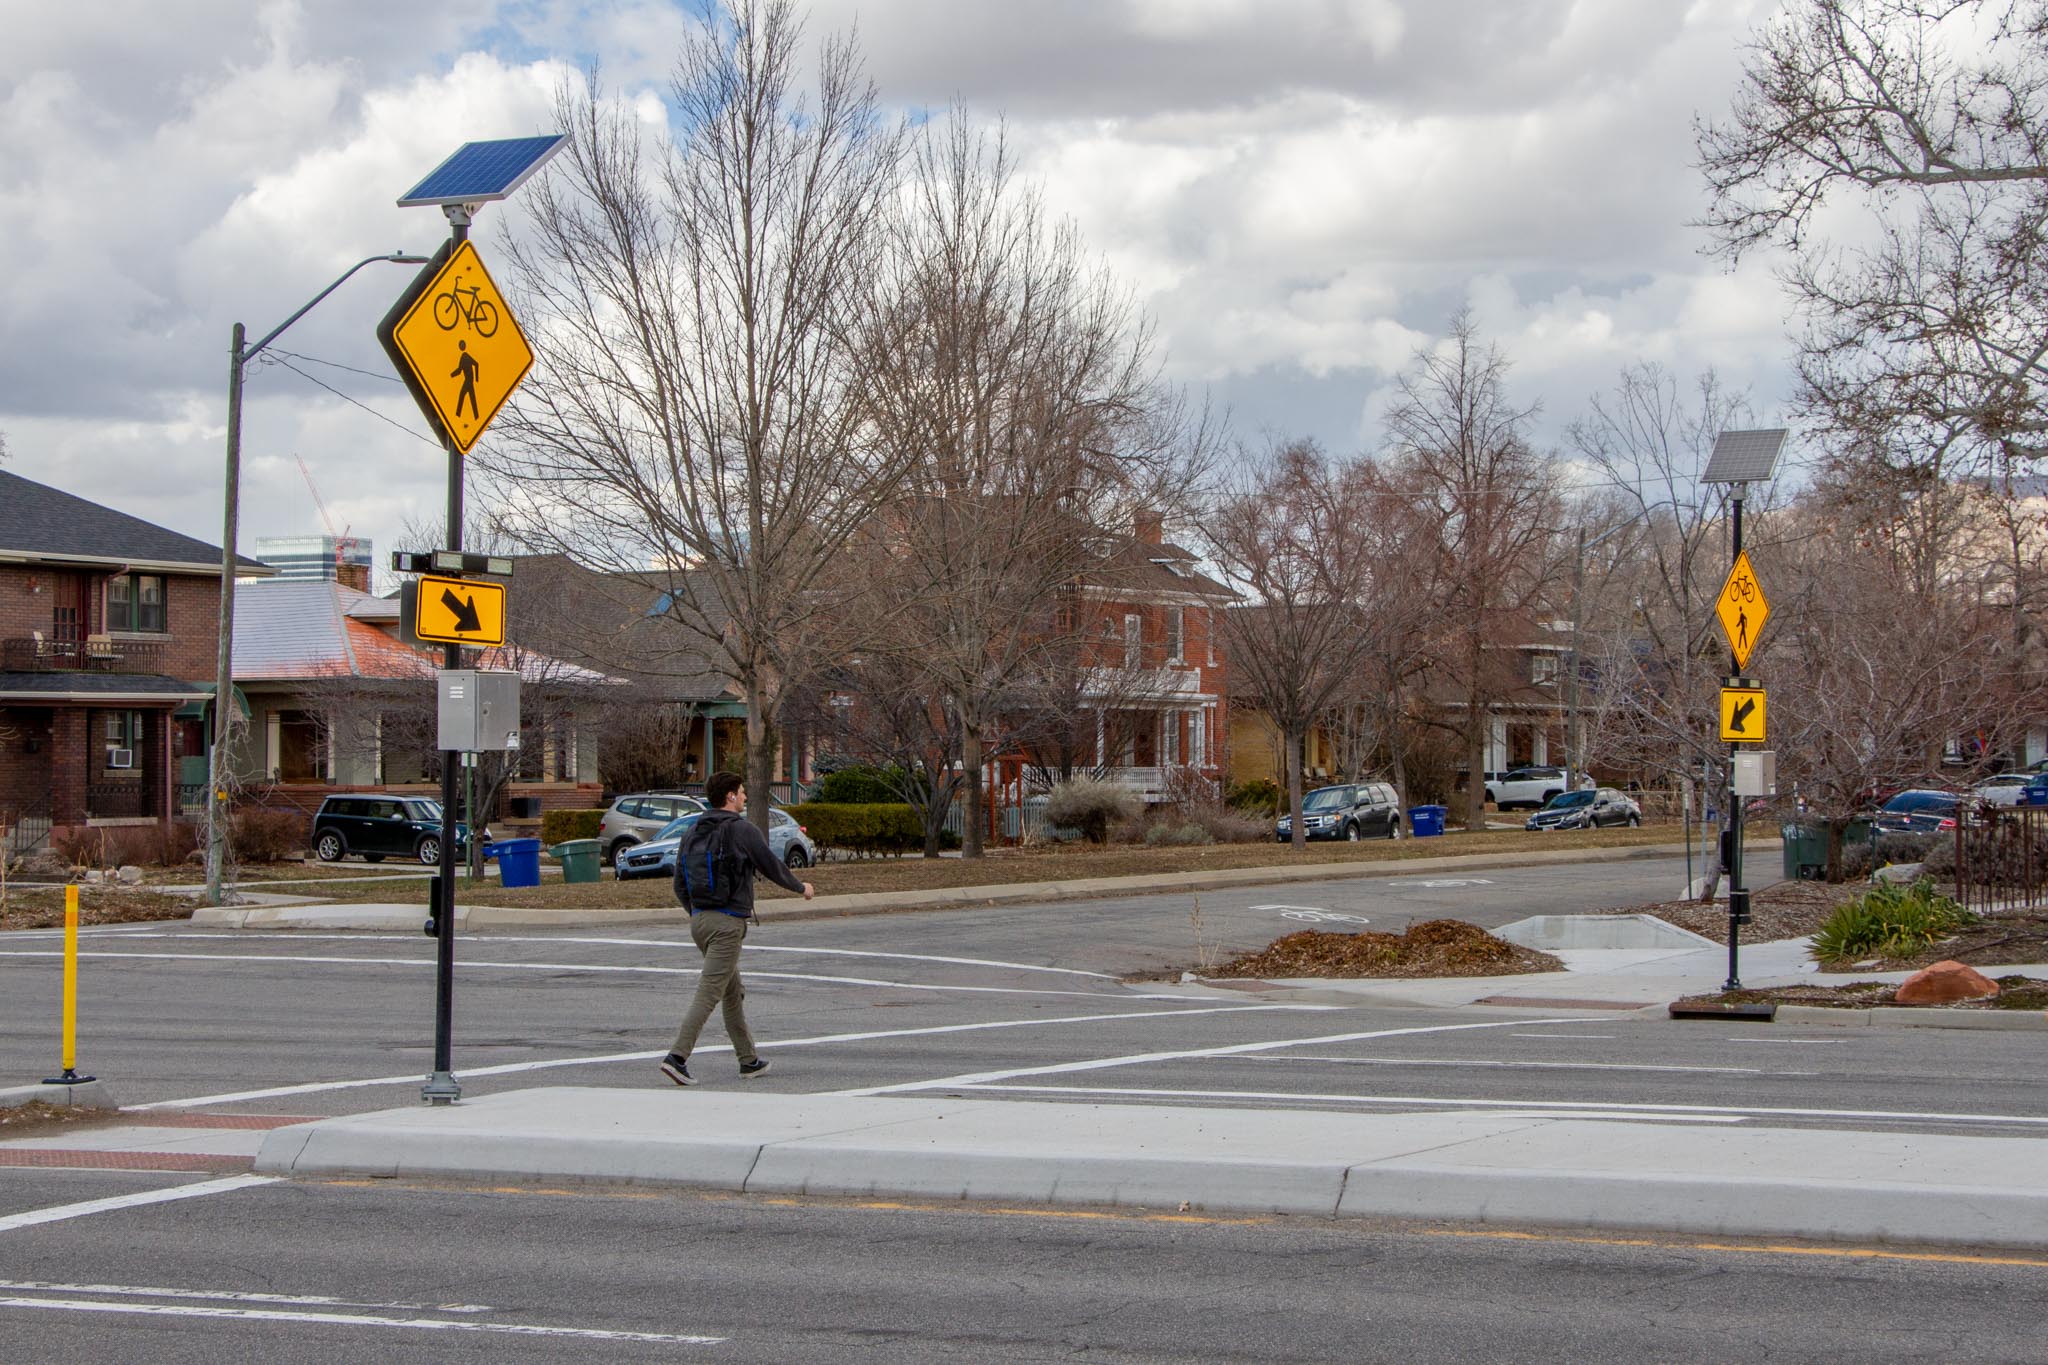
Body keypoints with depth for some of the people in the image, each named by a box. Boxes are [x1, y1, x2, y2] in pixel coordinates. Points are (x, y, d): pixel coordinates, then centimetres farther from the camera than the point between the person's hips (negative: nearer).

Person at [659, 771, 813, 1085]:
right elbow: (772, 867, -1)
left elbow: (680, 886, 13)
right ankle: (678, 1057, -18)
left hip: (699, 920, 8)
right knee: (708, 993, -10)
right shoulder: (742, 830, -10)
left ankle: (749, 1059, 25)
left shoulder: (692, 833, 10)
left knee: (733, 992, 18)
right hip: (728, 922, -8)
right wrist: (801, 887, 16)